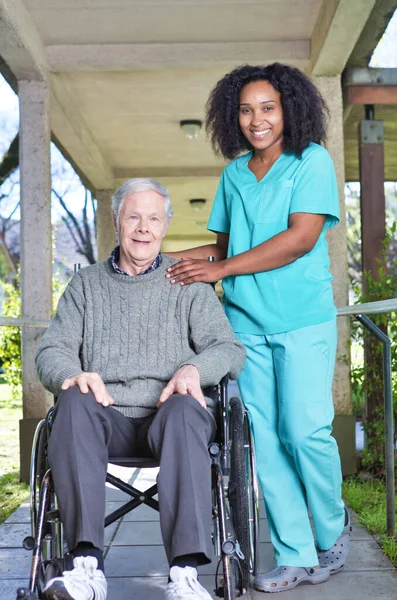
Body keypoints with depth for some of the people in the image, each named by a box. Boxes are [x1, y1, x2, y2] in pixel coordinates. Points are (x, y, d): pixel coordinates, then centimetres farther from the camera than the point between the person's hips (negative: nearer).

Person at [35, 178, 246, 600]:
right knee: (74, 403, -32)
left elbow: (229, 349, 7)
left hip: (167, 413, -1)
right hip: (108, 417, 1)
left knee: (185, 411, -36)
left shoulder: (188, 284, 16)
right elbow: (52, 350, 10)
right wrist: (71, 375, -16)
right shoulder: (87, 285, 20)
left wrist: (194, 368, -17)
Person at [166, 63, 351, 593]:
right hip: (246, 324, 5)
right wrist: (196, 257, 0)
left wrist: (221, 268, -12)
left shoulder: (312, 161, 0)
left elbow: (301, 237, -11)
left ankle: (332, 530, 18)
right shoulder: (233, 174, 15)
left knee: (306, 430, -9)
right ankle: (296, 557, 11)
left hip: (303, 320, -4)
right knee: (265, 441, 2)